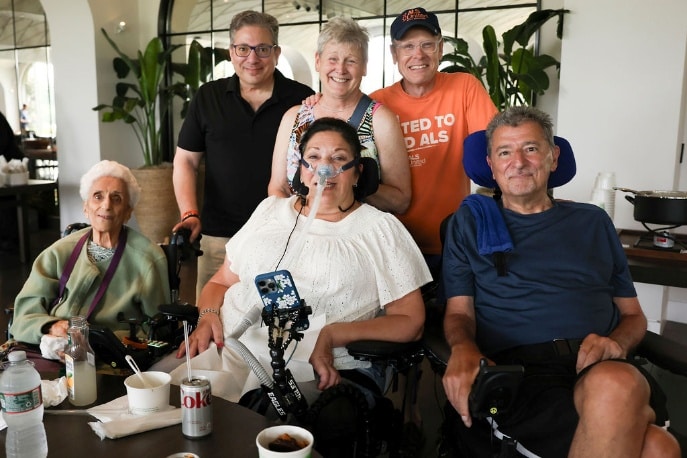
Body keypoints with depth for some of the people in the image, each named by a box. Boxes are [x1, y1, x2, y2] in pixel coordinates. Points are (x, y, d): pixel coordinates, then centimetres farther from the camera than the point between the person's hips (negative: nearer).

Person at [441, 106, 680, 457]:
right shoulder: (471, 221, 15)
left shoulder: (593, 222, 21)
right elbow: (459, 311, 9)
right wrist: (463, 349, -15)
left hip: (604, 368, 3)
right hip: (519, 370, -3)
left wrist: (616, 342, -2)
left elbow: (632, 313, 22)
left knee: (616, 386, -36)